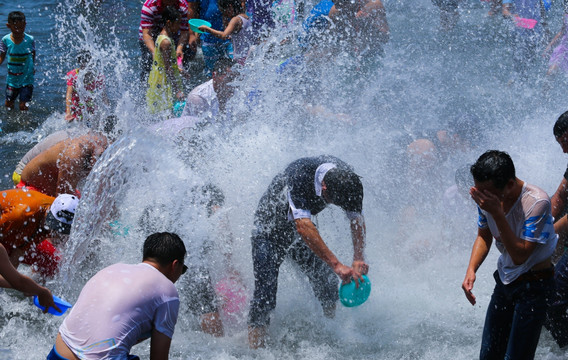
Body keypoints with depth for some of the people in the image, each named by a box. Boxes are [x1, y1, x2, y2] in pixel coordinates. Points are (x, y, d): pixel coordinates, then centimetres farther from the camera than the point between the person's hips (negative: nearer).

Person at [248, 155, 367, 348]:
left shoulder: (347, 179, -21)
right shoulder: (300, 175, -39)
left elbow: (357, 220, -14)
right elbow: (303, 225, -45)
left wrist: (359, 259, -31)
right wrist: (336, 264, -50)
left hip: (302, 233, 6)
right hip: (269, 229, -6)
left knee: (327, 282, 3)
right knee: (265, 295, -14)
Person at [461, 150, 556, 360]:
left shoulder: (537, 201, -26)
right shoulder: (486, 197, -8)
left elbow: (520, 256, -28)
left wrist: (497, 214, -34)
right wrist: (471, 269, -6)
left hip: (533, 285, -6)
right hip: (504, 281, 6)